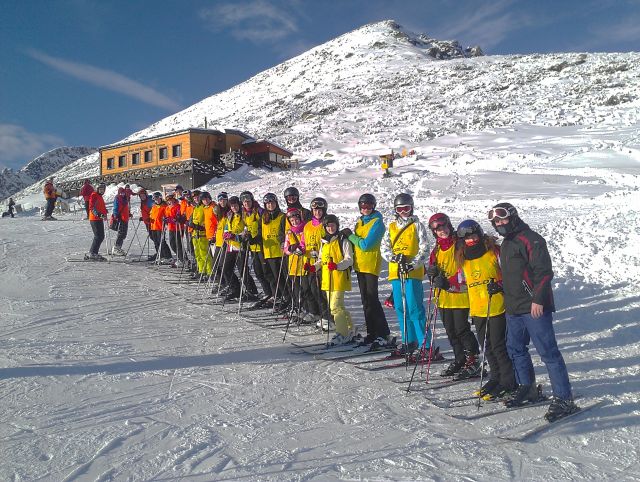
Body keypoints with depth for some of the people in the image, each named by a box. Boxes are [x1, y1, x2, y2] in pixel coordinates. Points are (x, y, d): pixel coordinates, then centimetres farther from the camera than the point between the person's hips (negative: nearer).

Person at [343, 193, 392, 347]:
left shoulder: (377, 223, -11)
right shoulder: (360, 221, 14)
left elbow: (366, 244, -19)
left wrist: (350, 235, -10)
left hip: (371, 264, -8)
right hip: (360, 265, 8)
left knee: (372, 300, -10)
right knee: (365, 300, 11)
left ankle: (383, 334, -4)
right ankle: (372, 333, 20)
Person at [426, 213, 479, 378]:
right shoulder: (437, 250, 12)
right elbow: (432, 270, 19)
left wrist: (448, 282, -23)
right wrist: (433, 273, -5)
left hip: (460, 295, -7)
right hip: (443, 297, 7)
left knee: (461, 329, -7)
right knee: (451, 331, 12)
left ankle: (473, 361, 4)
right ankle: (459, 360, 25)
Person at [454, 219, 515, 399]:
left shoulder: (494, 252, -8)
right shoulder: (463, 260, 10)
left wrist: (499, 283, -23)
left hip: (497, 308, -6)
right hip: (477, 310, 6)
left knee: (499, 346, -3)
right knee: (488, 347, 14)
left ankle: (509, 383, 9)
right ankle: (496, 379, 28)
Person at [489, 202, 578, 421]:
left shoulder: (531, 240, -11)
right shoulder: (506, 244, 18)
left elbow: (544, 272, -17)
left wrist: (538, 299, -21)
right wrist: (499, 286, 12)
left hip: (534, 307, -9)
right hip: (513, 308, 9)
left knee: (548, 352, -6)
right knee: (516, 349, 16)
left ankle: (564, 399, 1)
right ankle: (527, 388, 33)